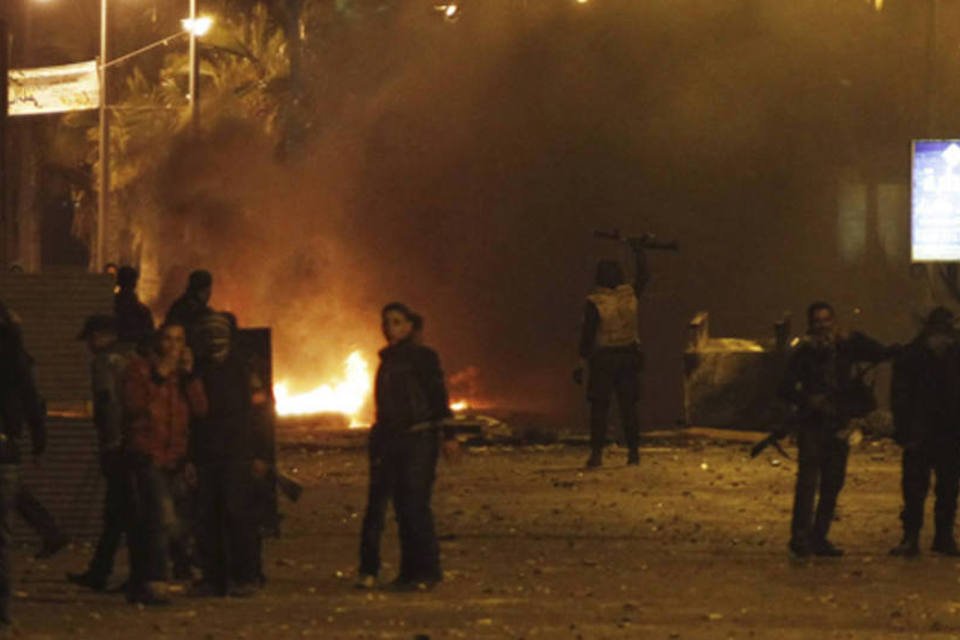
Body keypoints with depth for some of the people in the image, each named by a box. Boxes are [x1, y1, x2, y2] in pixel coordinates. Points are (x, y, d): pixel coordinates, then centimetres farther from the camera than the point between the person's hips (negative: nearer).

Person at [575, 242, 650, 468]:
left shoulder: (594, 302, -12)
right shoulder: (629, 295, -1)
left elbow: (587, 335, -12)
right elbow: (644, 277, 19)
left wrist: (581, 364, -8)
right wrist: (639, 251, 31)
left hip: (603, 358, -4)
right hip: (629, 355, 4)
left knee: (599, 408, -1)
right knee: (628, 406, 9)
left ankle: (597, 453, -6)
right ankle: (633, 451, 8)